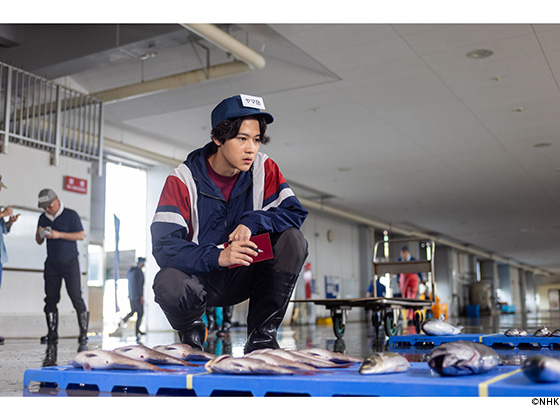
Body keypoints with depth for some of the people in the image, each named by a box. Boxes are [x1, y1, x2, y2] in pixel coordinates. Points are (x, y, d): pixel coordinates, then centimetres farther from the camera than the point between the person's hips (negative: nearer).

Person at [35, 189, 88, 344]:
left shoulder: (71, 215, -3)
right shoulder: (43, 218, 12)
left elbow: (81, 235, -10)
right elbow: (39, 241, 17)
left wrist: (59, 234, -18)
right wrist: (39, 234, -8)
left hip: (70, 263, -5)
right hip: (51, 264, 5)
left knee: (76, 296, -9)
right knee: (50, 298, 1)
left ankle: (83, 331, -4)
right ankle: (52, 333, 6)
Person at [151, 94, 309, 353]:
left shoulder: (264, 169, -4)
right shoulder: (183, 180, -13)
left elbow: (295, 211, -9)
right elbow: (163, 246, -22)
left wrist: (252, 222, -28)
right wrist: (217, 256, -38)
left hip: (243, 277, 3)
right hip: (199, 278, -3)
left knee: (292, 239, -22)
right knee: (168, 284, -36)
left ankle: (261, 336, -11)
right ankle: (192, 332, 2)